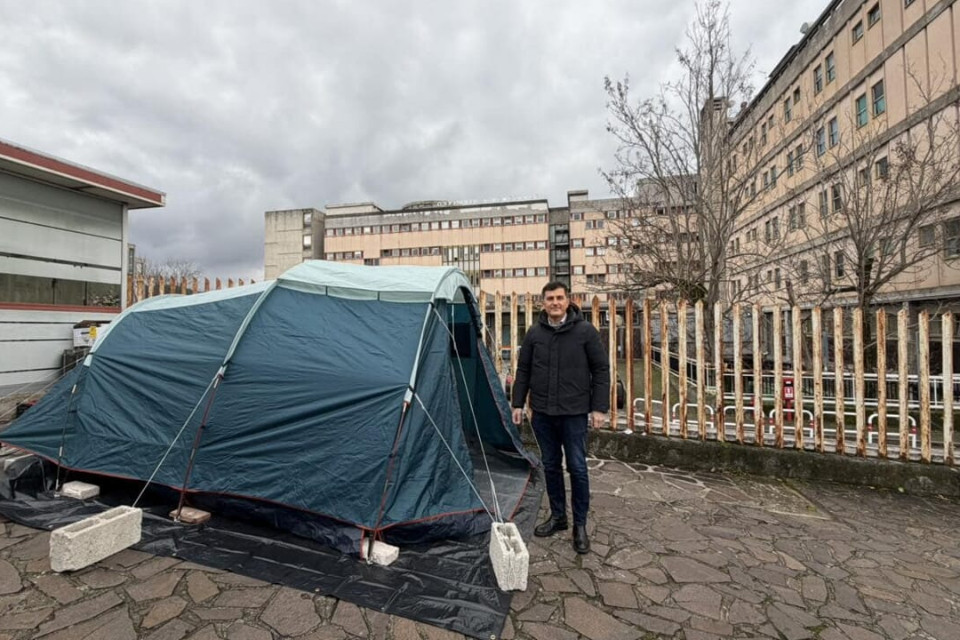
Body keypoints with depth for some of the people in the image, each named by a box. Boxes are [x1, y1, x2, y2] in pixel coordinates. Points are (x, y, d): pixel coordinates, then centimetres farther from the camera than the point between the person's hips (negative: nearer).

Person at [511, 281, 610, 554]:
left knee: (577, 468, 3)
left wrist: (599, 408, -7)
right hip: (542, 412, 3)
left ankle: (580, 525, 21)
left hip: (574, 413, -3)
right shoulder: (534, 333, 2)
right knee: (551, 466, 14)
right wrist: (518, 403, 6)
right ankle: (557, 516, 32)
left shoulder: (585, 331, -7)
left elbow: (601, 370, -4)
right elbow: (523, 370, 9)